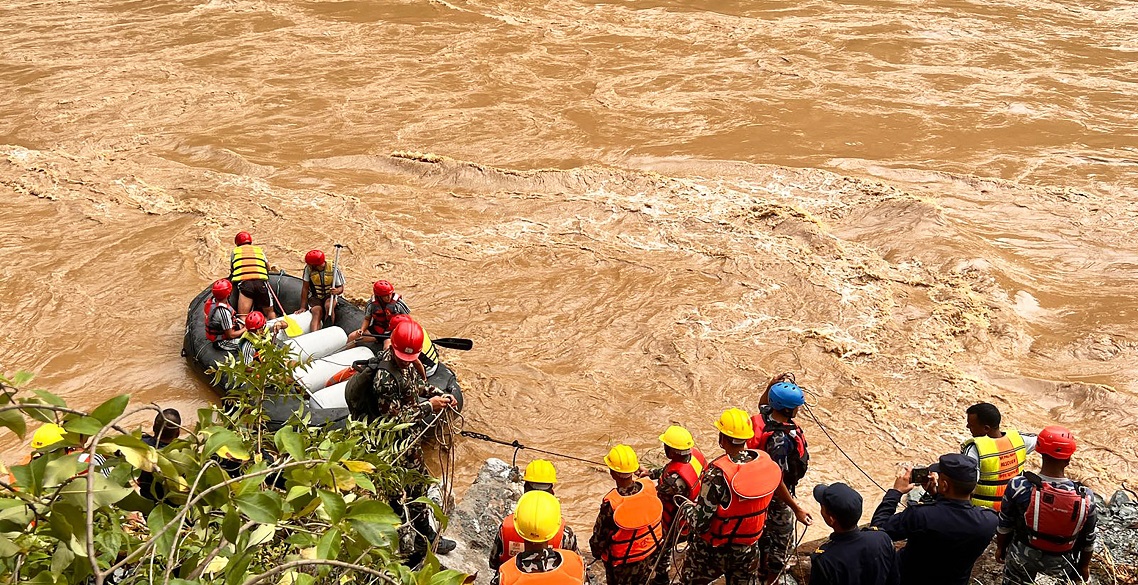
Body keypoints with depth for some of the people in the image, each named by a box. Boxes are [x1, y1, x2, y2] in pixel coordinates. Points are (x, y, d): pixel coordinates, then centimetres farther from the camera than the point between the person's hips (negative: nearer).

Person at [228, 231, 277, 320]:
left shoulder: (235, 251, 21)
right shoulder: (259, 250, 25)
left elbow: (231, 270, 24)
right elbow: (268, 267, 24)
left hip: (244, 282, -2)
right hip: (261, 281, 2)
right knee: (270, 312, 20)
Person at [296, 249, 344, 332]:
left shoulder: (333, 269, -15)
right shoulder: (308, 268, -13)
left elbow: (341, 288, -7)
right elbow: (305, 288, -8)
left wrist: (337, 291, -32)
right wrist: (303, 307, -11)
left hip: (329, 296, 0)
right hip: (314, 298, 0)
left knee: (328, 306, -34)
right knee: (317, 311, -29)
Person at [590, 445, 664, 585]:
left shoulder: (611, 504, -35)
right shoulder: (650, 487, -23)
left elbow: (600, 535, -20)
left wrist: (596, 552, 3)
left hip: (623, 562, -4)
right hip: (651, 553, 4)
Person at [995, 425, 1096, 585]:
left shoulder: (1018, 486, -25)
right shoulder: (1085, 497, -24)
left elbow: (1004, 524, -10)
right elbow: (1088, 540, -8)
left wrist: (1000, 548, 10)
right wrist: (1084, 566, 10)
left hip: (1022, 557, 0)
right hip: (1060, 564, 0)